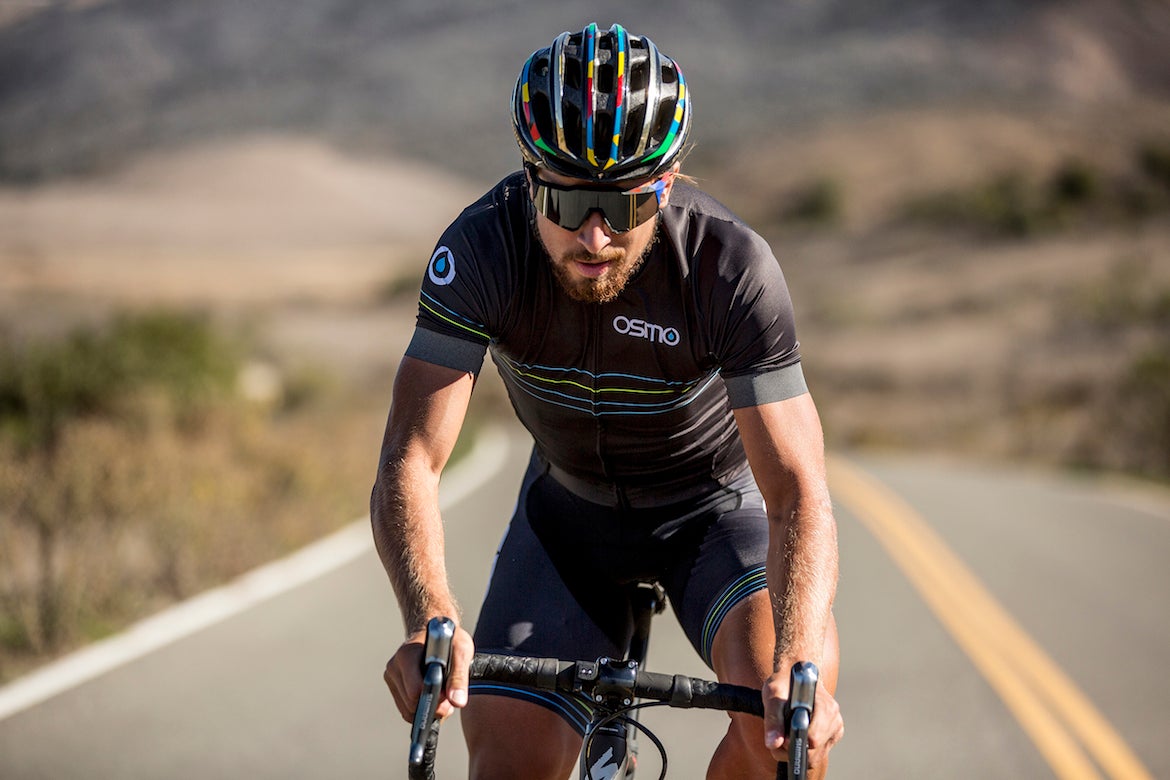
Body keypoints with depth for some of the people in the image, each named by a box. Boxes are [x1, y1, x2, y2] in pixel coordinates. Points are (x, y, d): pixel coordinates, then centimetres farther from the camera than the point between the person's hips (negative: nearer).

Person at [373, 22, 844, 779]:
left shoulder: (733, 266, -32)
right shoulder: (483, 248, -28)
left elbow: (798, 492, -35)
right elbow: (410, 459, -33)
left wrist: (796, 668, -53)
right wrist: (431, 620, -53)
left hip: (718, 500, -2)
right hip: (570, 509, 2)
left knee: (791, 709, -29)